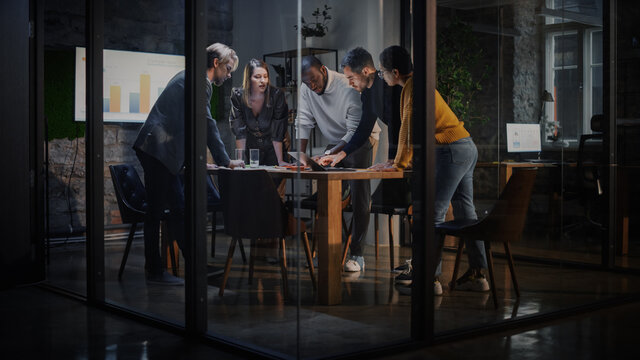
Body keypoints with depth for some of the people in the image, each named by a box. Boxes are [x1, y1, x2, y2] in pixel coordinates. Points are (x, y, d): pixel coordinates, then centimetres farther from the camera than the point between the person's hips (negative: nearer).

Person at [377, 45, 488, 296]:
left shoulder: (414, 88, -12)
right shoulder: (416, 85, 19)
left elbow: (409, 129, -14)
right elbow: (411, 131, 25)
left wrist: (398, 164, -6)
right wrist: (403, 161, 24)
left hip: (451, 150, -10)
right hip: (466, 148, 10)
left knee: (434, 214, -10)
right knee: (465, 211, 10)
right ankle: (477, 275, 14)